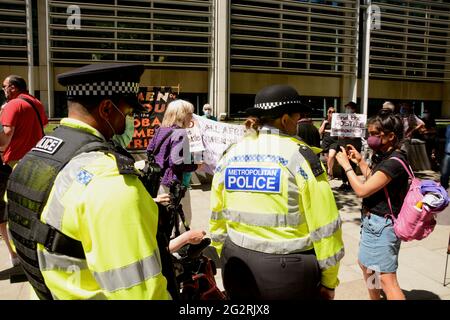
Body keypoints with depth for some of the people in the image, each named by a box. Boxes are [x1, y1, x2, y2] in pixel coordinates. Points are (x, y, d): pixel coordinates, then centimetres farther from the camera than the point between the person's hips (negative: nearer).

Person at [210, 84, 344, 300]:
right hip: (289, 269, -4)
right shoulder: (300, 155, -12)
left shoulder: (229, 156, 2)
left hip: (239, 265, 4)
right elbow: (324, 224, -12)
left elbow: (217, 218, 8)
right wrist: (329, 281, -1)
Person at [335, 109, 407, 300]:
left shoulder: (394, 162, -23)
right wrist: (360, 161, 11)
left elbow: (362, 190, -25)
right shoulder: (385, 156, 7)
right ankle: (374, 298, 47)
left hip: (381, 225, -11)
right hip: (373, 220, 11)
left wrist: (346, 165, -14)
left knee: (387, 279, -7)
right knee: (365, 264, 27)